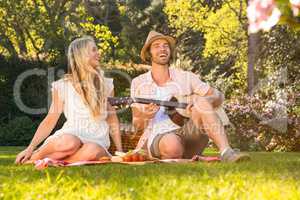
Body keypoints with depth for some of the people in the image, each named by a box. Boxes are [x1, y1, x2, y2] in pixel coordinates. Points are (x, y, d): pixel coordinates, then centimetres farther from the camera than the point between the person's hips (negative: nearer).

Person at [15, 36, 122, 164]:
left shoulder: (106, 85, 11)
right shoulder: (63, 86, 3)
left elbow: (112, 119, 16)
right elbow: (50, 120, 4)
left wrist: (120, 151, 9)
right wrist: (30, 148, -5)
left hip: (97, 141, 2)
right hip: (71, 136, -1)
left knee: (92, 151, -37)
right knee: (69, 143, -40)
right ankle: (33, 157, -16)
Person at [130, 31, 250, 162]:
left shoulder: (185, 77, 15)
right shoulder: (139, 83, 13)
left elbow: (219, 97, 16)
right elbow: (137, 126, 13)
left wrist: (201, 102, -7)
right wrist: (144, 117, -11)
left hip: (188, 136, 3)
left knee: (201, 102, -28)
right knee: (172, 147, -42)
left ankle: (226, 153, -38)